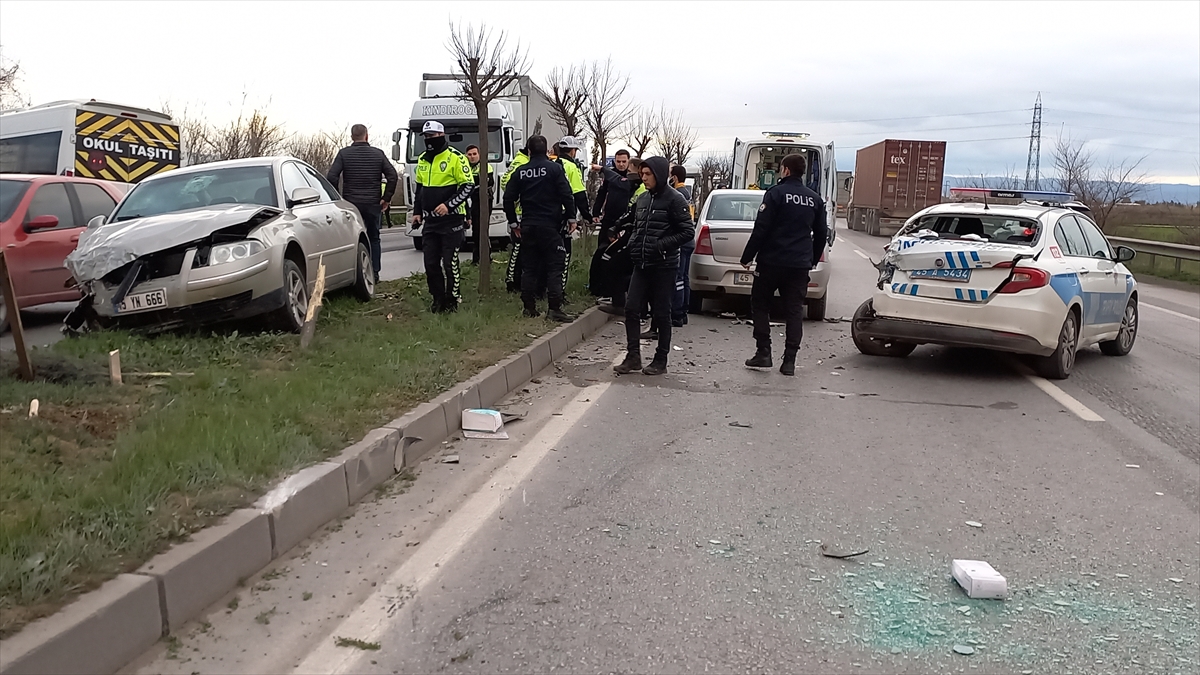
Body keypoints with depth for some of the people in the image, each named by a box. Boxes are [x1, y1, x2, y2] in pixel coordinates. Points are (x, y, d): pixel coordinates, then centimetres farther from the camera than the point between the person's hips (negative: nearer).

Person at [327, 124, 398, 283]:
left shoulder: (344, 153, -1)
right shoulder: (378, 154, 3)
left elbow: (332, 176, -9)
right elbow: (392, 176, -3)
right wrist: (386, 198, 3)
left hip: (351, 203, -1)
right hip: (373, 204, 1)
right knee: (373, 238, 10)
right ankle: (375, 274, 8)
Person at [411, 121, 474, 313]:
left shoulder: (456, 158, -8)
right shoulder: (423, 159, 14)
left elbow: (467, 186, -10)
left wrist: (448, 205, -18)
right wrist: (416, 212, 16)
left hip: (451, 220, -7)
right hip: (430, 221, 7)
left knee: (450, 262, -4)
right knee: (431, 263, 7)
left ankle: (452, 300, 8)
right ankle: (438, 299, 18)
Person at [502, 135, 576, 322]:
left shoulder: (520, 172, 6)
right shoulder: (555, 168, -4)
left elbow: (508, 198, 7)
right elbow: (566, 194, -11)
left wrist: (513, 221, 16)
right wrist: (571, 217, -3)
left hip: (528, 226, 4)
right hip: (550, 225, -4)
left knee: (529, 267, 10)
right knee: (554, 266, -2)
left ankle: (529, 307, 12)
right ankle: (555, 308, -9)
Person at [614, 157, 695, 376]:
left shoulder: (674, 200, -10)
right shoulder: (642, 199, 11)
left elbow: (688, 231, -12)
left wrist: (662, 245, -19)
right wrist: (633, 243, 5)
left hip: (663, 266, -6)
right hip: (641, 265, 6)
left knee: (661, 313, 3)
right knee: (631, 308, 1)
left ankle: (661, 360, 14)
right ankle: (633, 356, 10)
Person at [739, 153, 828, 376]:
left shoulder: (776, 193, -7)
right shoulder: (815, 199, 9)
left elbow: (761, 229, -12)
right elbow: (821, 234, 14)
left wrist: (747, 257, -6)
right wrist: (812, 260, 24)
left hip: (772, 261, -4)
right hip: (800, 265, 4)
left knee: (760, 304, 10)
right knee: (794, 311, 6)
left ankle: (763, 353, 4)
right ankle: (789, 361, 3)